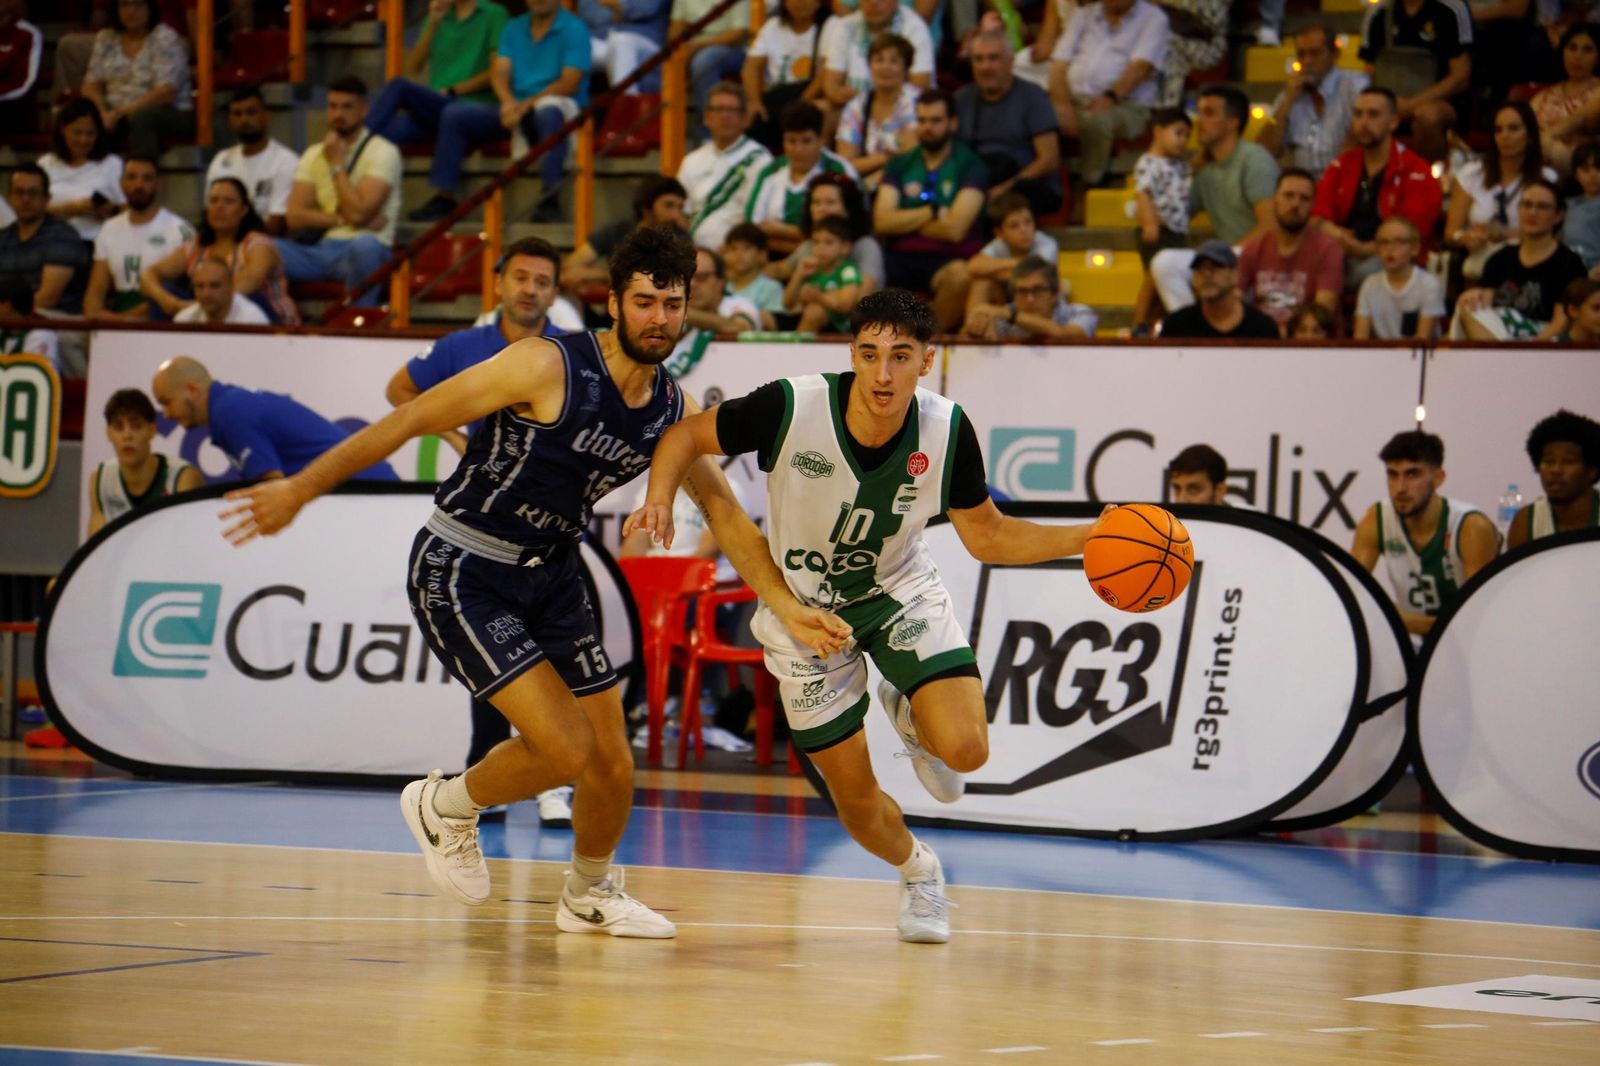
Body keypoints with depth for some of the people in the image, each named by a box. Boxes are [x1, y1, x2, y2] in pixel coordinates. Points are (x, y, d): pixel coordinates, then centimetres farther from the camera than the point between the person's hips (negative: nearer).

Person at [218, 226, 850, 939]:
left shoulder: (675, 410, -1)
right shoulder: (549, 367, -21)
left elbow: (725, 516, 7)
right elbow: (411, 419, -16)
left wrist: (787, 608, -6)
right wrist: (300, 491, -13)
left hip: (550, 573, 7)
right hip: (459, 573, -7)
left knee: (613, 765, 6)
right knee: (566, 751, -17)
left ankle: (590, 895, 35)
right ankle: (445, 806, 13)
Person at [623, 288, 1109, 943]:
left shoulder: (946, 430, -20)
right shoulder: (791, 409, -27)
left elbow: (987, 537, -6)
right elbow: (688, 435, -11)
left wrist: (1090, 539, -18)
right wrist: (660, 499, -30)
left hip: (900, 593, 1)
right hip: (803, 609, -1)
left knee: (965, 749, -22)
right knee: (855, 799, 2)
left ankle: (910, 718, 17)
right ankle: (918, 873, 39)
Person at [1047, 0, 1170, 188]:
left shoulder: (1153, 18, 8)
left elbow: (1141, 66, -9)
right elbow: (1060, 64, 10)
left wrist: (1111, 97, -27)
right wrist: (1062, 104, -11)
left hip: (1125, 105, -4)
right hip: (1073, 101, 4)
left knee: (1096, 120, -39)